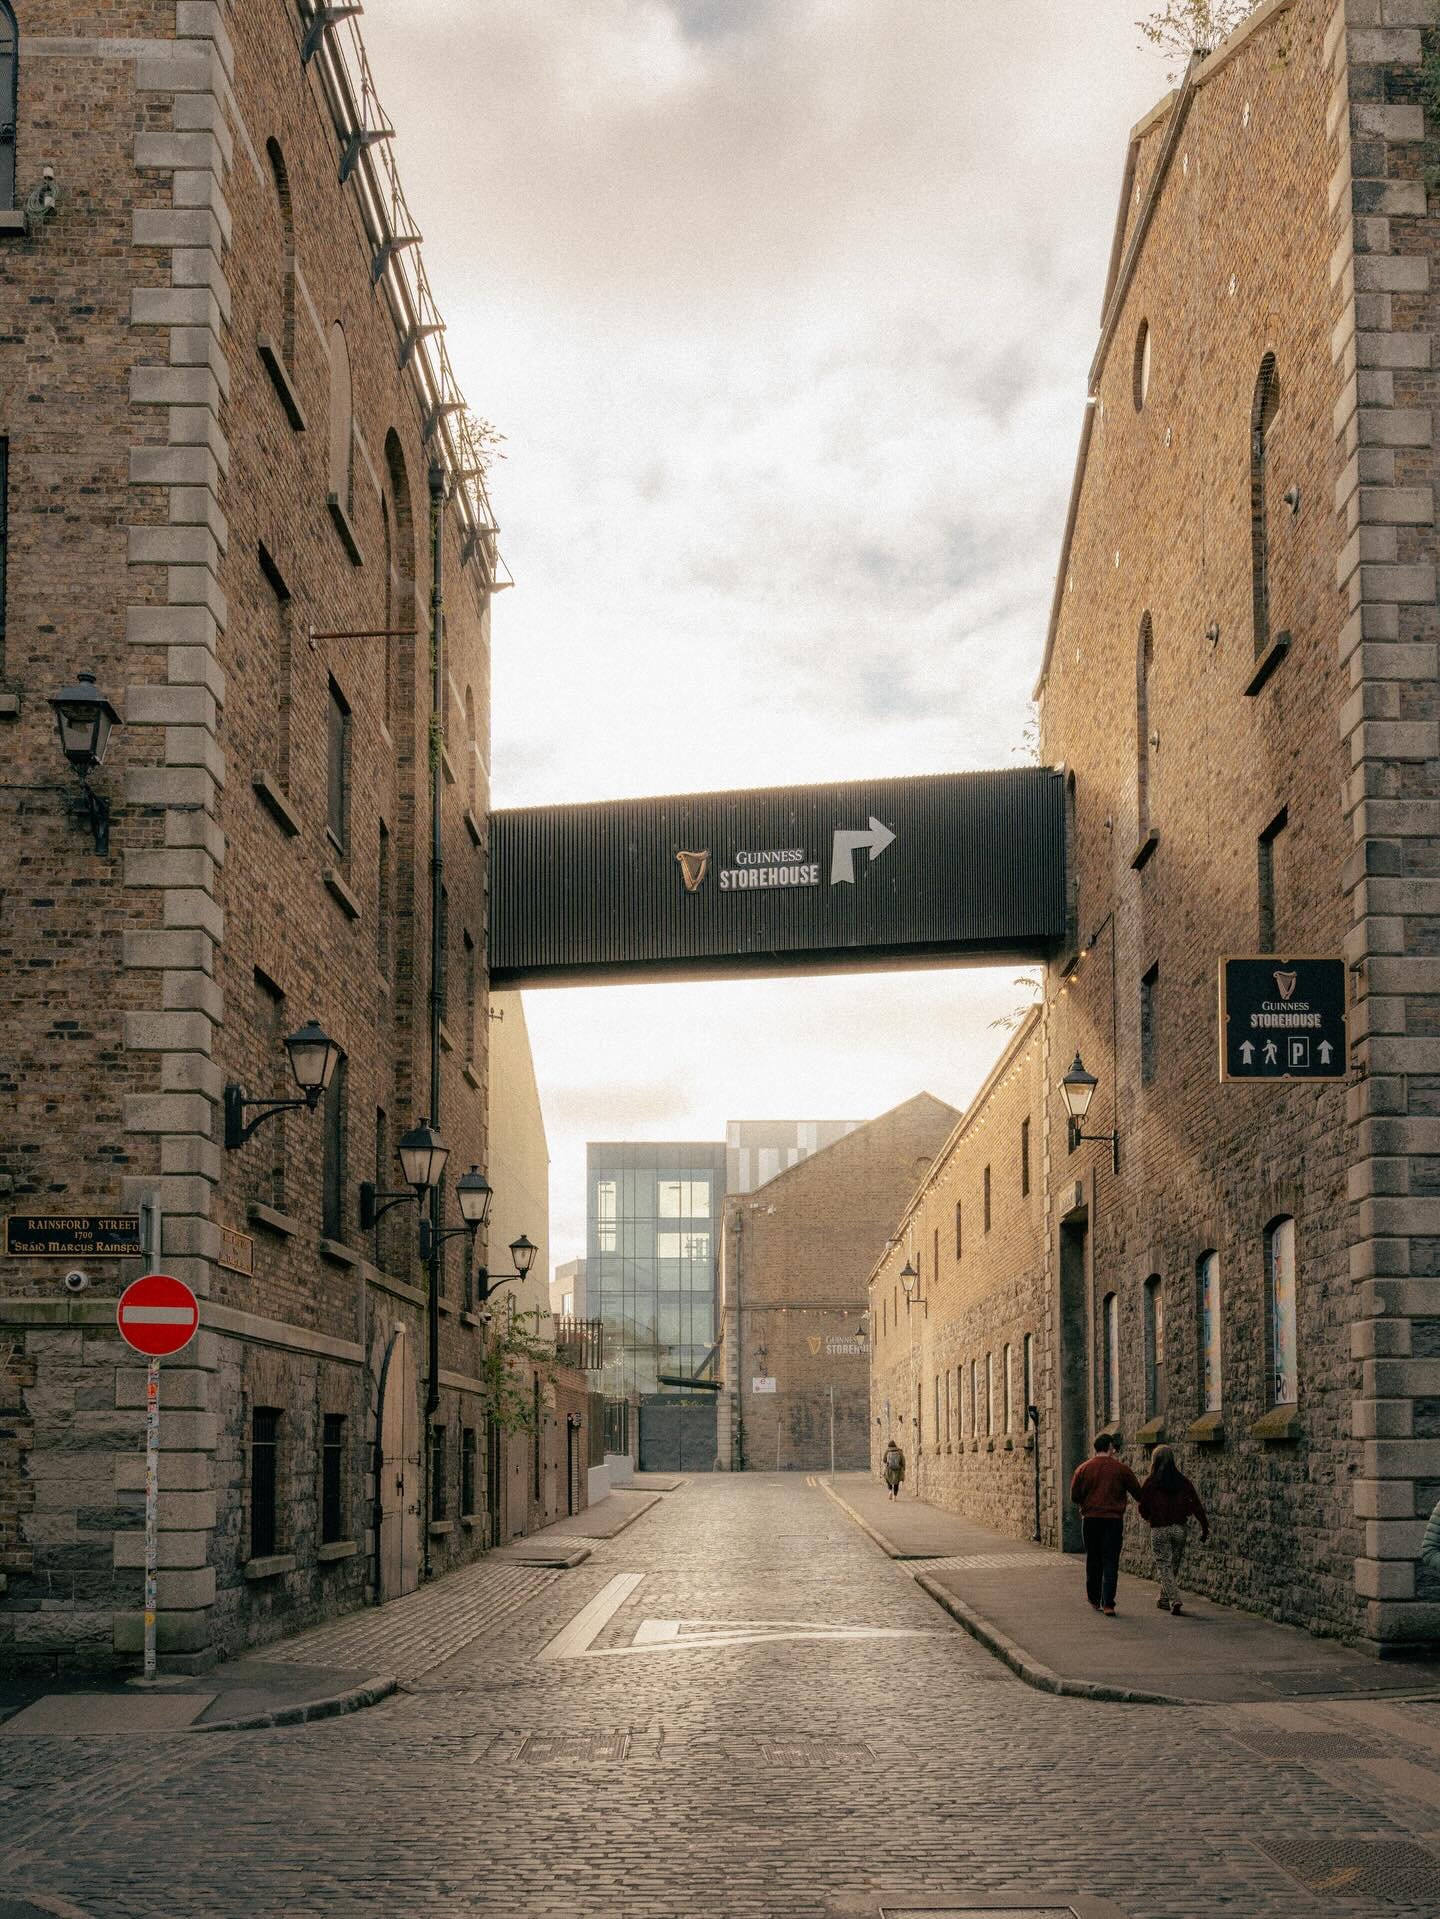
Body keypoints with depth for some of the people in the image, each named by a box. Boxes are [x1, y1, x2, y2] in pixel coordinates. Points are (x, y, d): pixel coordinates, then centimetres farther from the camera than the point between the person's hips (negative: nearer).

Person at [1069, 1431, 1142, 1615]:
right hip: (1113, 1519, -2)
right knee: (1110, 1562, -1)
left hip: (1090, 1519, 2)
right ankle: (1108, 1604, -9)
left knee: (1093, 1560, 16)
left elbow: (1074, 1496, 3)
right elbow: (1138, 1492, 2)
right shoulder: (1120, 1468, -4)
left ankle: (1094, 1599, 26)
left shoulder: (1083, 1469, 0)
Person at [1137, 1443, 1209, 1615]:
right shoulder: (1182, 1481, 2)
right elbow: (1196, 1504, -2)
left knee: (1164, 1565, 1)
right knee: (1174, 1565, 17)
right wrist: (1205, 1526, -1)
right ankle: (1164, 1599, 28)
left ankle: (1174, 1600, -15)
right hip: (1179, 1528, 3)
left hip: (1159, 1529, -3)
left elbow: (1143, 1507, -5)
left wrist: (1148, 1518, 16)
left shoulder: (1151, 1481, -7)